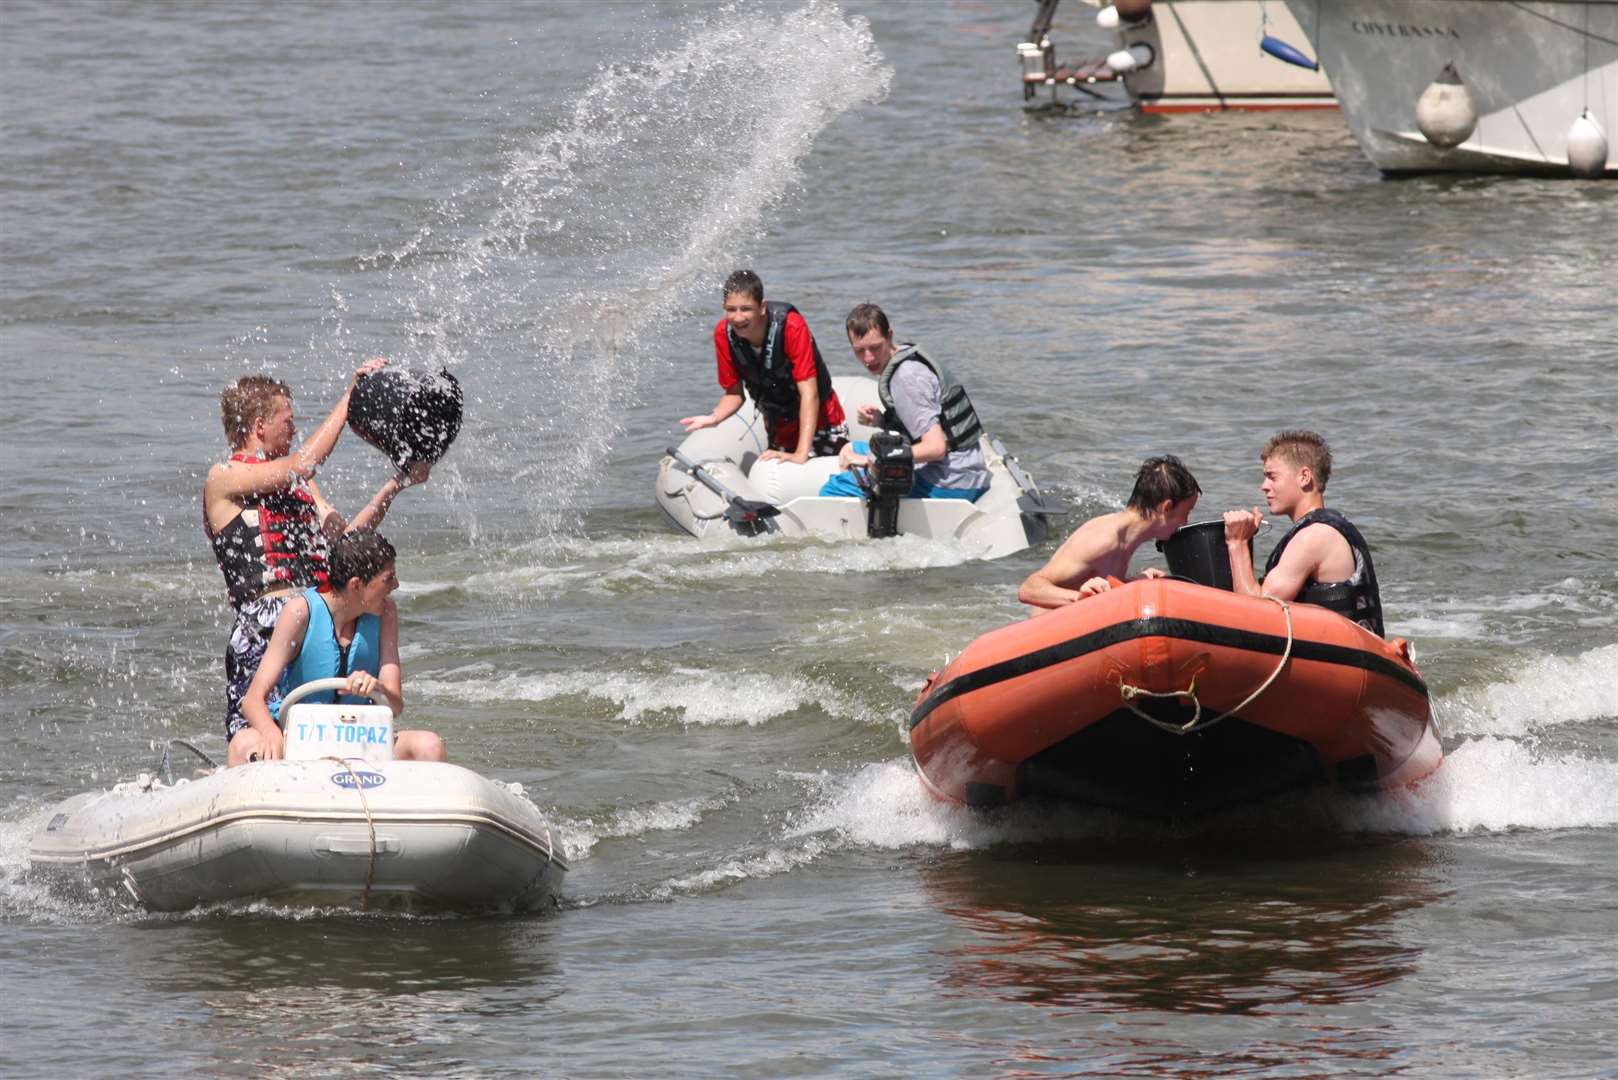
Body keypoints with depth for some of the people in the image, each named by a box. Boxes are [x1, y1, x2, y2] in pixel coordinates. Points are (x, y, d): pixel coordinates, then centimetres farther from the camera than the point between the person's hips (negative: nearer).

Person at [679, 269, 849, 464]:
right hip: (779, 431, 4)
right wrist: (714, 418, -26)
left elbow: (809, 394, -32)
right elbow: (734, 393, -3)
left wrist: (801, 454, -38)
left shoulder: (792, 327, -30)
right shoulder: (724, 334, -16)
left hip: (820, 423, -4)